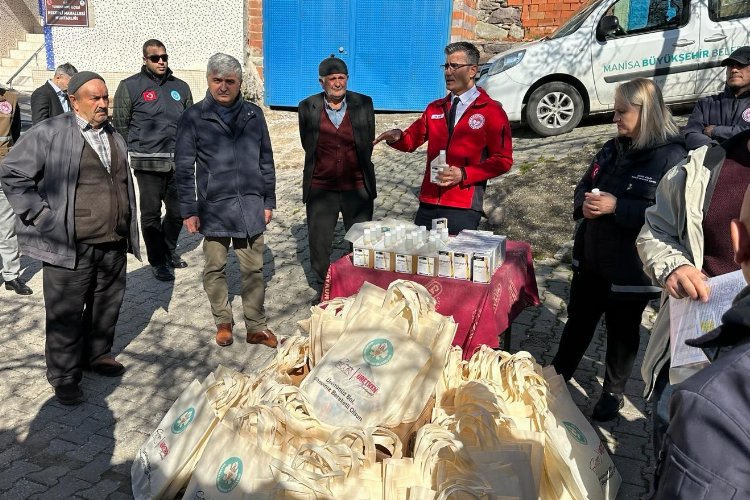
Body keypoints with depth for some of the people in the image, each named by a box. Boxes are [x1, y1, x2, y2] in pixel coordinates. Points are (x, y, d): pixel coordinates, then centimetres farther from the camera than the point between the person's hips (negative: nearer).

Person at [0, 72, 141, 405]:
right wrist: (40, 216, -10)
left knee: (107, 306, 17)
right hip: (71, 247, -6)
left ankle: (98, 355, 37)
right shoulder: (51, 133, -8)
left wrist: (128, 231, 19)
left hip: (114, 244, 6)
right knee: (66, 314, 3)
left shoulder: (114, 137, 14)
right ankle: (63, 376, 19)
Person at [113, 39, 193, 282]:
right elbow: (120, 125, 1)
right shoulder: (130, 86, 0)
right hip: (148, 162, -4)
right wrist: (126, 155, -4)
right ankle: (157, 261, 16)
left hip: (178, 162, 4)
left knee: (178, 210, 11)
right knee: (151, 213, 3)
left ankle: (169, 251, 33)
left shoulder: (180, 87, 13)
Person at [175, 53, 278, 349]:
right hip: (213, 208, -1)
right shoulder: (194, 118, -1)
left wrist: (268, 201, 9)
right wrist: (189, 210, -4)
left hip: (250, 207, 2)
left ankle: (256, 326, 18)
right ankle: (223, 322, 27)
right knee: (214, 268, 9)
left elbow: (266, 161, 12)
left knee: (253, 269, 6)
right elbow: (184, 167, -1)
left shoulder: (253, 115, 7)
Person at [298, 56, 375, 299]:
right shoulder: (308, 107, -2)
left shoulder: (363, 104, -2)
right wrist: (324, 167, 7)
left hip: (357, 186, 0)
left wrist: (358, 168, 7)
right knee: (319, 241, 9)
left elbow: (368, 142, 6)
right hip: (320, 188, 0)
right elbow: (308, 145, 5)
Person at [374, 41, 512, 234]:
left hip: (463, 207, -4)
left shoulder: (491, 111, -1)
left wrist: (463, 174, -15)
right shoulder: (435, 108, 17)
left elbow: (502, 160, -5)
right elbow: (412, 140, 16)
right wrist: (397, 137, -8)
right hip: (428, 204, 5)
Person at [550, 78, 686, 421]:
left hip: (630, 267, -6)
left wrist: (617, 206, -27)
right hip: (590, 258, 6)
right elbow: (584, 187, 13)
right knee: (578, 319, 19)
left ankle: (613, 393, 33)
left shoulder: (671, 157, -15)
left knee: (622, 331, 13)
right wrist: (584, 203, -10)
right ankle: (557, 376, 38)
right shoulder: (613, 149, 7)